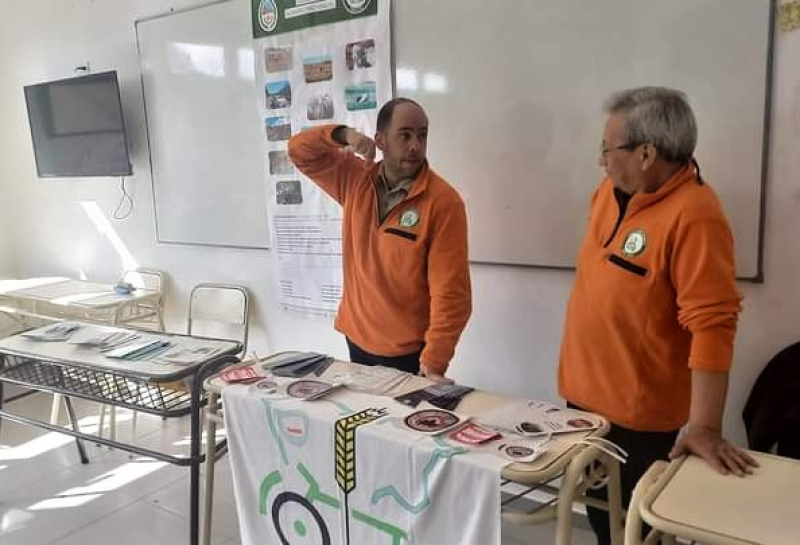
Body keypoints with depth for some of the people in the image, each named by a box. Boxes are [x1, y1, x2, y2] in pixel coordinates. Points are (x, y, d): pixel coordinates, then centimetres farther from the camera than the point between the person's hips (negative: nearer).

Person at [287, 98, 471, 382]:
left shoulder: (443, 201, -16)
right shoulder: (356, 179, 0)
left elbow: (451, 293, -19)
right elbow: (300, 150, 6)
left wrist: (434, 361, -24)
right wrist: (343, 135, -14)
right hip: (357, 337, 5)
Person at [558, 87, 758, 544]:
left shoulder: (694, 216, -24)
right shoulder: (611, 192, 1)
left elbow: (711, 325, -28)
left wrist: (705, 427, -28)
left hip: (638, 414, -7)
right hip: (585, 394, 8)